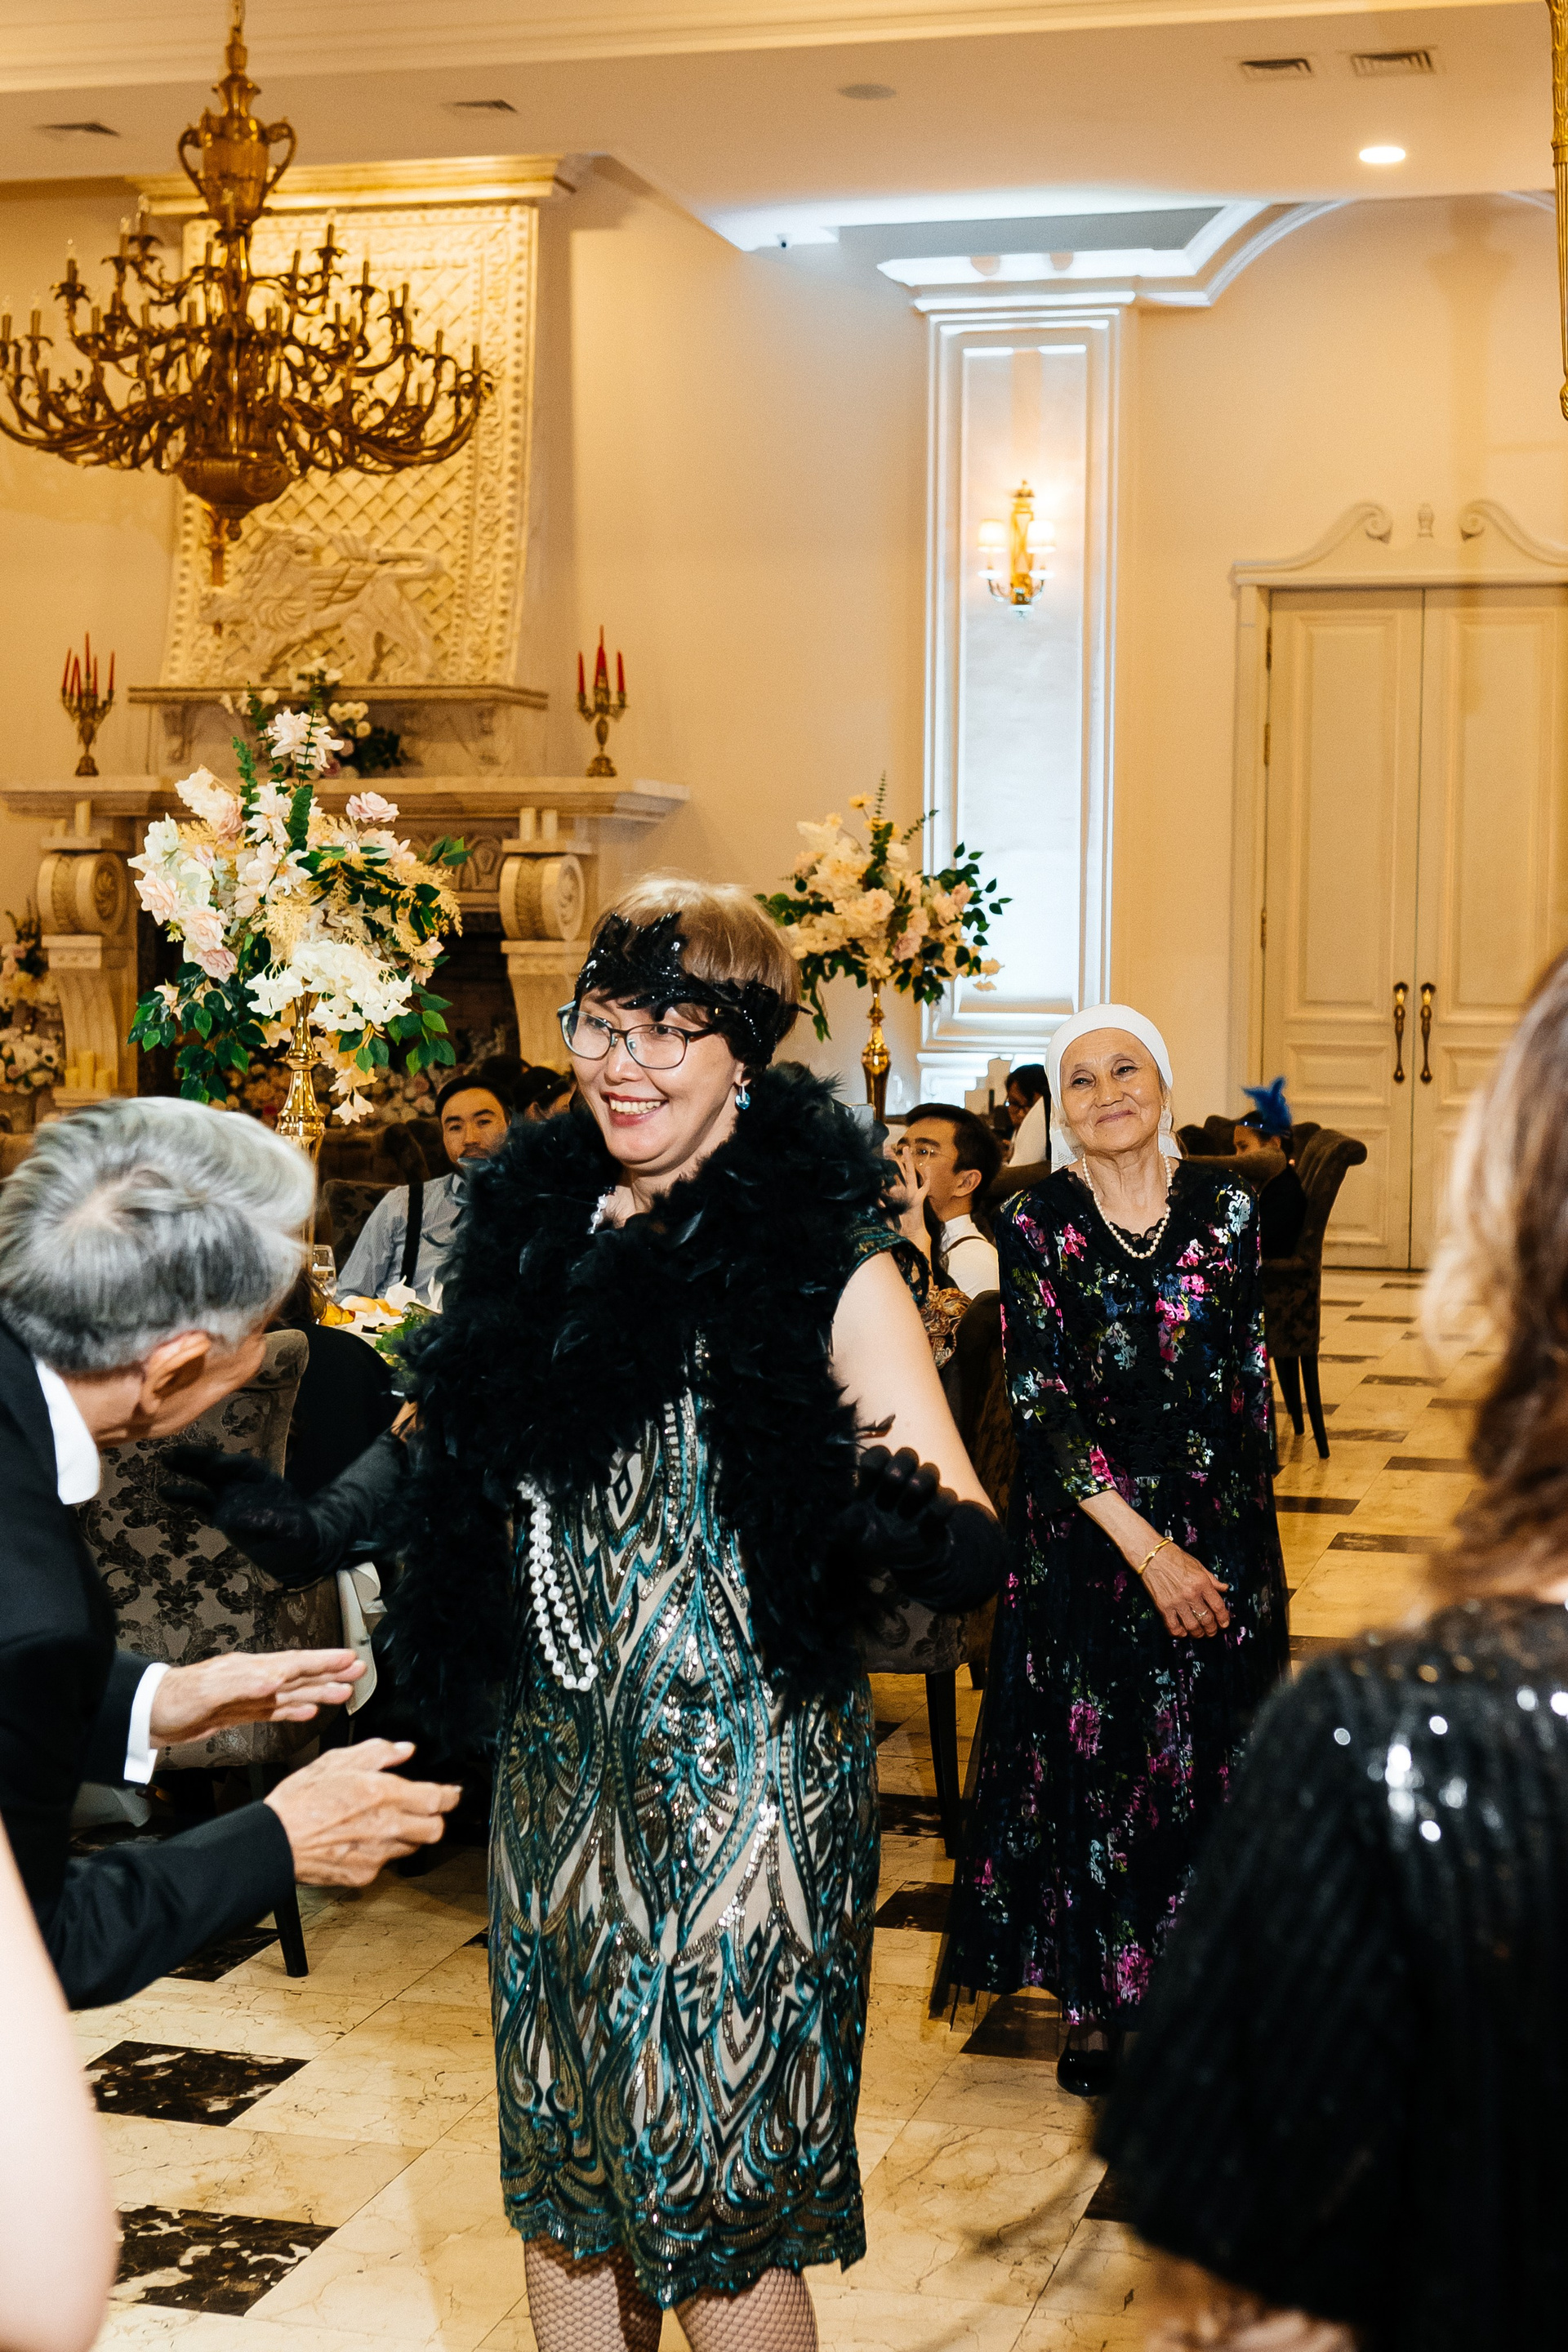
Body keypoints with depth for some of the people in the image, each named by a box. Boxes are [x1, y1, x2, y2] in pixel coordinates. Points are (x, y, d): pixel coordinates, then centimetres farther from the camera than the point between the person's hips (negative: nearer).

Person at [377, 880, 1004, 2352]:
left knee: (720, 2191, 3)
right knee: (558, 2172, 16)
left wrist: (901, 1527, -35)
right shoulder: (540, 1219, 5)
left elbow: (962, 1542, -16)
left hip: (743, 1772, -6)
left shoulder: (822, 1255, -11)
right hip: (560, 1759, 6)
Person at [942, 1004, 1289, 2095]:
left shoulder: (1226, 1208, 1)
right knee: (1092, 1767, 5)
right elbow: (1042, 1403, -11)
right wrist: (1146, 1548, -17)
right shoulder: (1035, 1224, -6)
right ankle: (1099, 2001, 19)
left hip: (1221, 1530, 2)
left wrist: (1250, 1530, 6)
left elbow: (1253, 1379, 7)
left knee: (1207, 1762, 8)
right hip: (1088, 1539, -2)